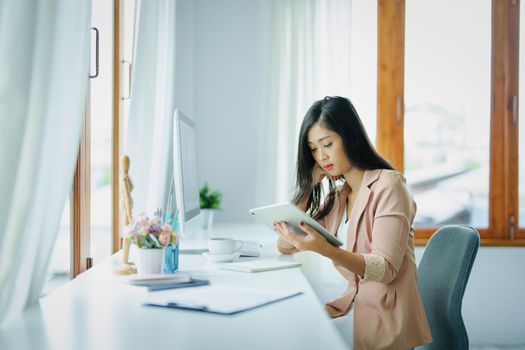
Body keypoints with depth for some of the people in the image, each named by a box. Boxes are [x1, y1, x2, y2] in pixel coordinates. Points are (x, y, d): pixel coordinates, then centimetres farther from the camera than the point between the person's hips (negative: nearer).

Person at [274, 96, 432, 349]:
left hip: (386, 319, -6)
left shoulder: (388, 184, -10)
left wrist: (326, 250, -35)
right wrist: (309, 183, 1)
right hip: (352, 307, 6)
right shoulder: (336, 196, 11)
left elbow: (386, 269, -18)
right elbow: (284, 247, 7)